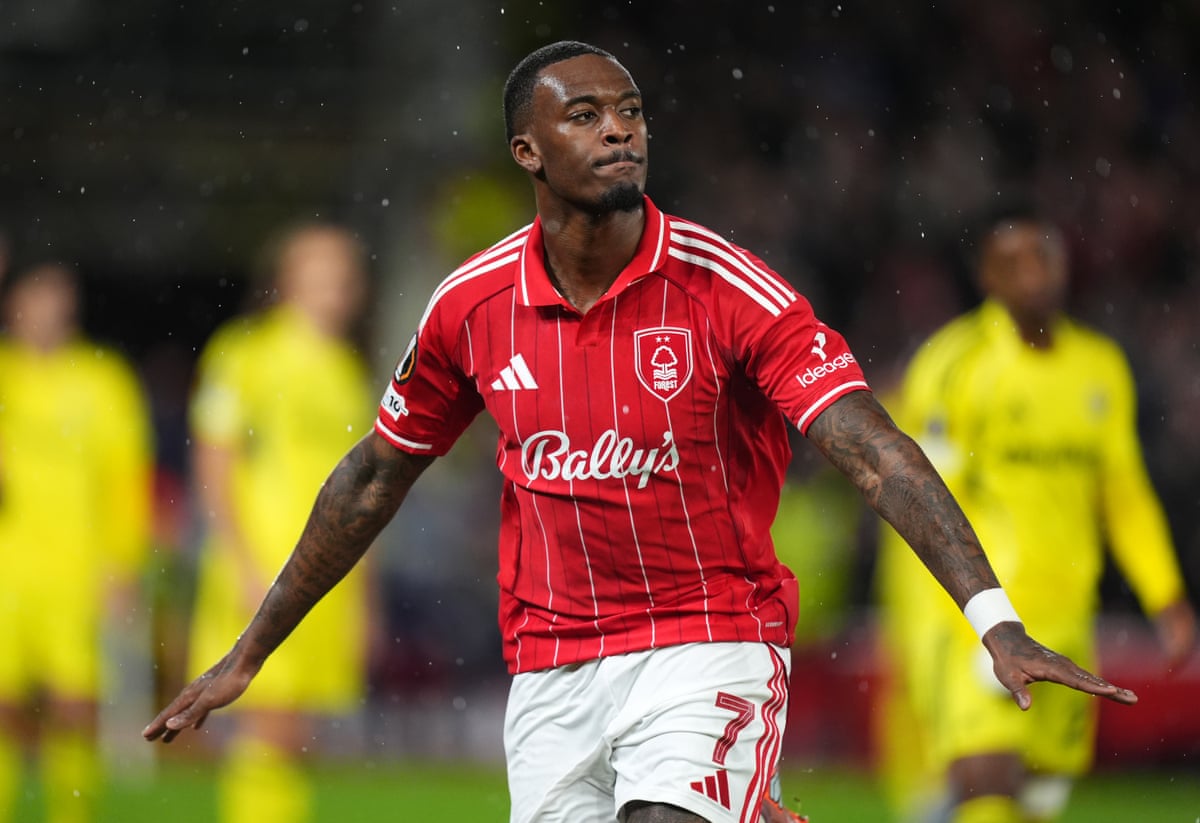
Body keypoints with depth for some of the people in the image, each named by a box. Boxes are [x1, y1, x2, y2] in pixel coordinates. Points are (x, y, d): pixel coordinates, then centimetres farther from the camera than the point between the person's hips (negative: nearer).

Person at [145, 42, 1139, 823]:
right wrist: (249, 654, 18)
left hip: (711, 643, -4)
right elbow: (374, 479, 14)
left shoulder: (727, 288, -12)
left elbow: (876, 453, -19)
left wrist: (998, 622, -31)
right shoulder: (472, 306, 0)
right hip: (551, 673, 4)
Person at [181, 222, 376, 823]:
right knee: (269, 726, -13)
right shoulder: (244, 355, -4)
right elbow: (212, 473, -7)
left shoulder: (349, 371, 16)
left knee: (295, 738, 4)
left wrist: (359, 595, 16)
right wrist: (247, 568, -15)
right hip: (261, 576, -6)